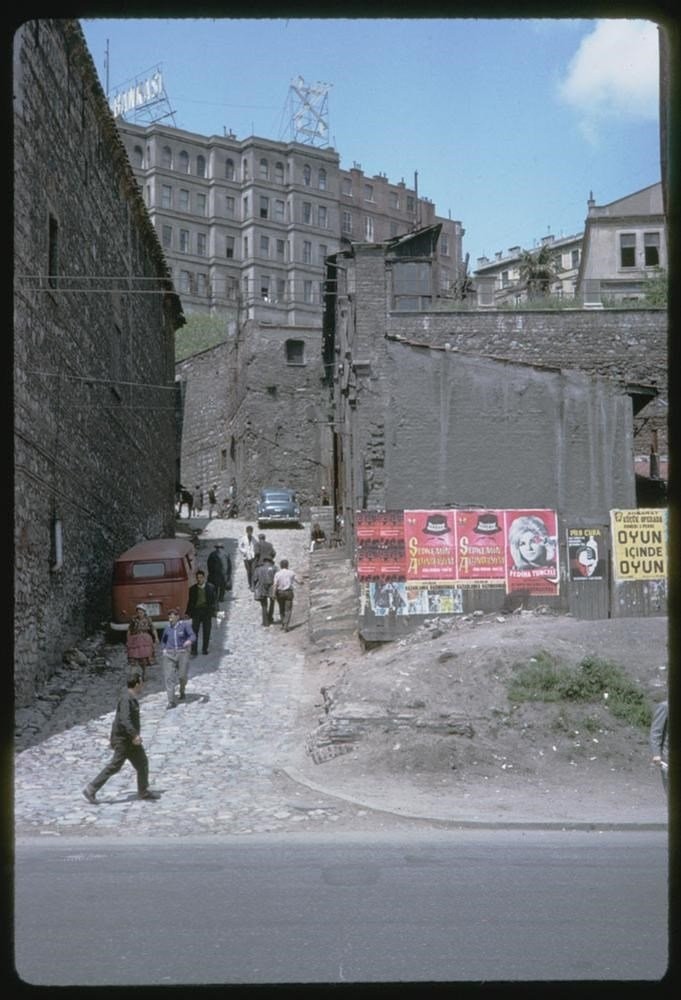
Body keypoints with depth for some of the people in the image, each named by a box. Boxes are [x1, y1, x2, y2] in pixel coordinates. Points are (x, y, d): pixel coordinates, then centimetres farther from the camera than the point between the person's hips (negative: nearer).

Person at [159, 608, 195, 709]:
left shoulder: (185, 625, -3)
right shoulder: (167, 627, 9)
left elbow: (193, 636, -13)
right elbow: (163, 640, 23)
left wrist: (189, 641, -34)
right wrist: (164, 649, 8)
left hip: (182, 653, -2)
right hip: (169, 654, 2)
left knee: (182, 676, 3)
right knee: (169, 677, -10)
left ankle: (182, 691, 38)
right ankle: (171, 702, -10)